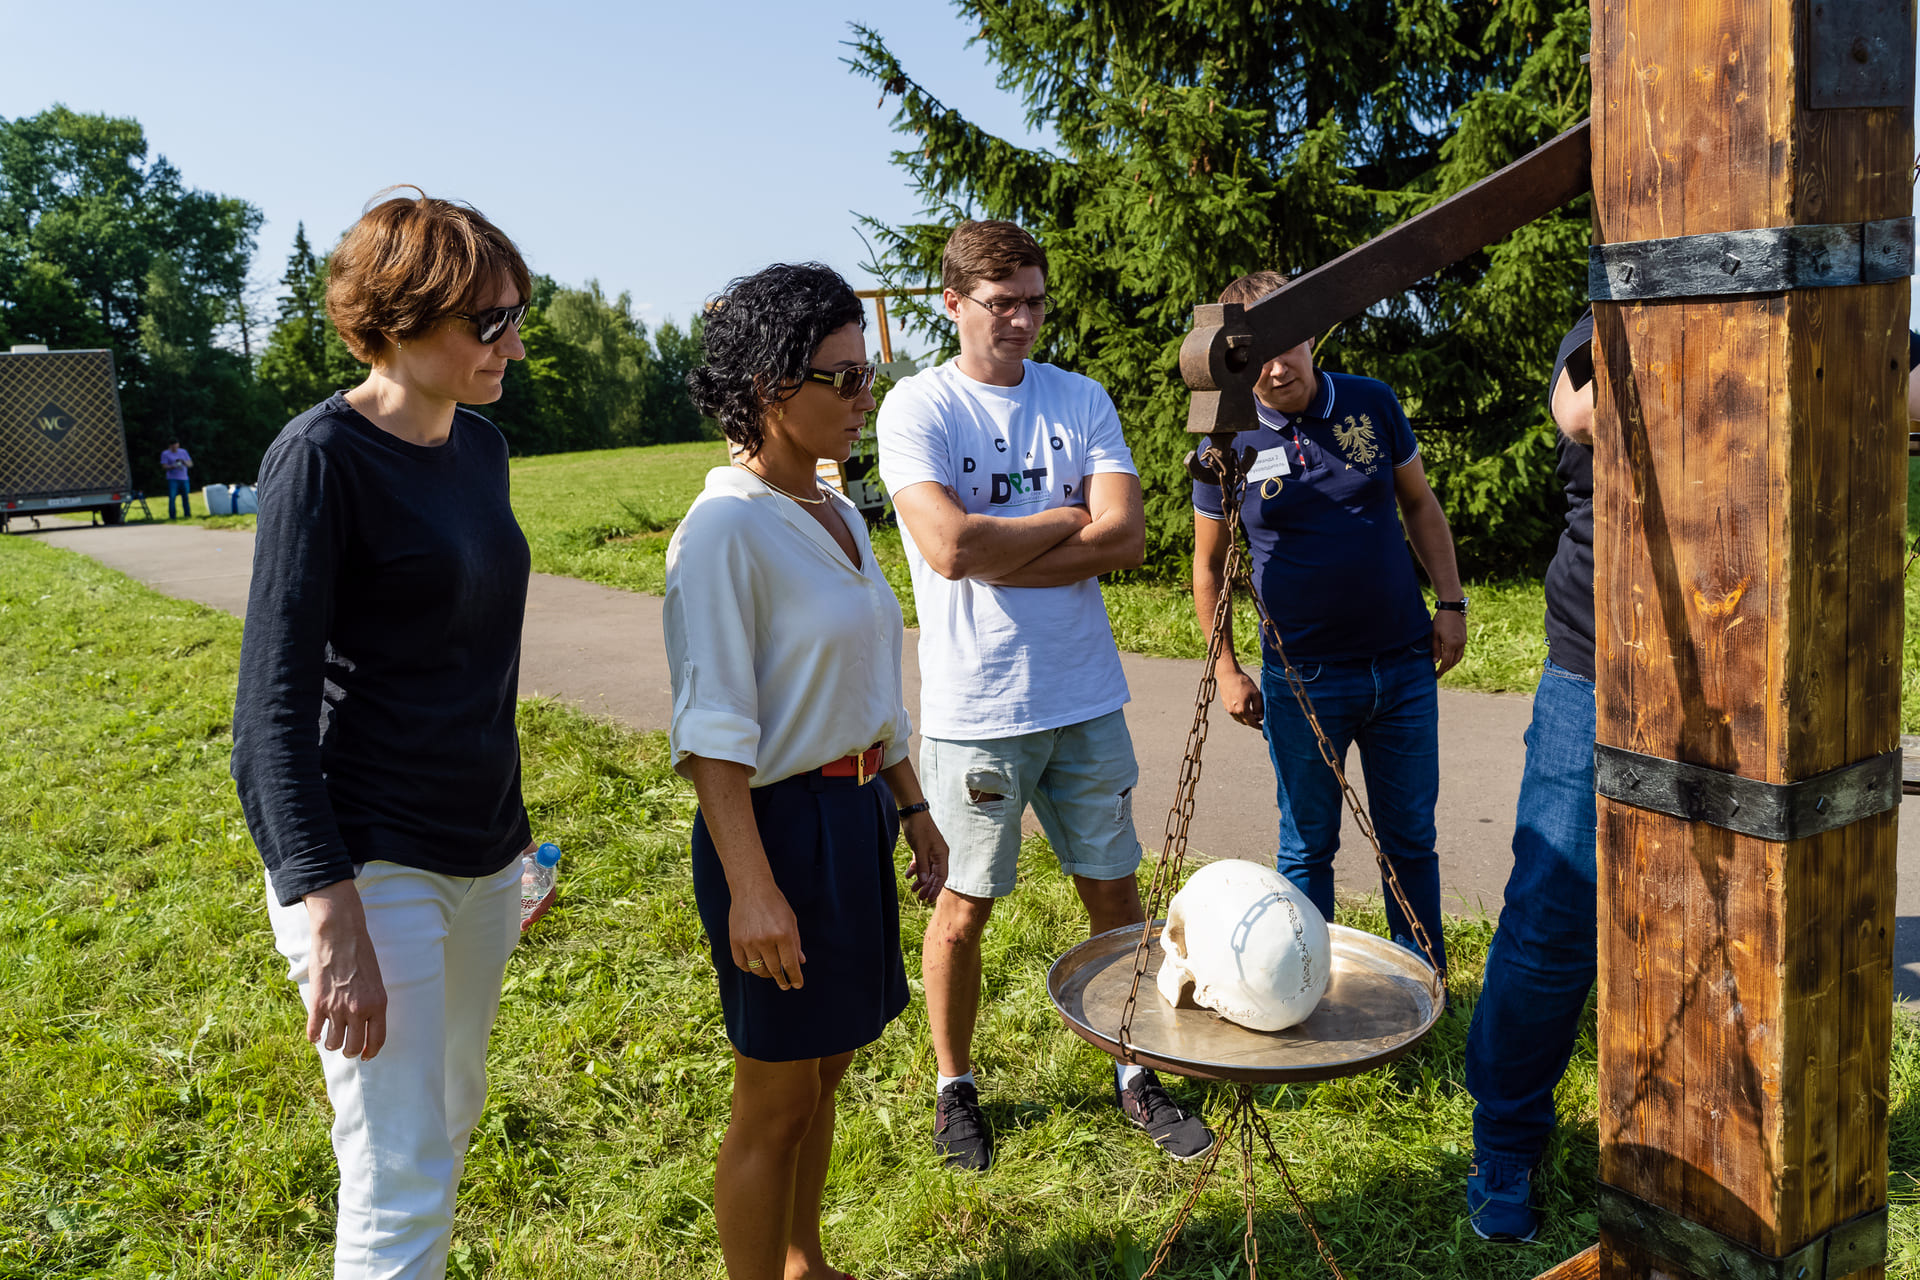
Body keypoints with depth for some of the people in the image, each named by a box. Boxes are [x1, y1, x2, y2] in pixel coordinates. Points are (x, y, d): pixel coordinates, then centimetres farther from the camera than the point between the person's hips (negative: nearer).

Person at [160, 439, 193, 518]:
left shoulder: (183, 452, 13)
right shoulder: (165, 453, 4)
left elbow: (190, 464, 11)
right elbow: (164, 466, -4)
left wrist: (184, 462, -11)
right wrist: (174, 466, -22)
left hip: (183, 479, 3)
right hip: (172, 479, -3)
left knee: (186, 497, 3)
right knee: (172, 498, -8)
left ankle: (188, 515, 12)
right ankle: (172, 517, -4)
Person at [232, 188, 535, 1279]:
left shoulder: (481, 447, 7)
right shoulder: (323, 457, -14)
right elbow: (275, 705, -17)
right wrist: (330, 914, -24)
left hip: (482, 851, 8)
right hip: (370, 861, -7)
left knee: (452, 1118, 20)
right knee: (403, 1189, -3)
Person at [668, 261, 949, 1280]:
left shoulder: (839, 516, 9)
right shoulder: (725, 529, -17)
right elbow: (713, 729, -20)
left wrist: (912, 808, 18)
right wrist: (750, 886, -24)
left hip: (855, 814, 9)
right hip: (778, 824, -8)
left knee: (824, 1070, 21)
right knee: (774, 1102, 6)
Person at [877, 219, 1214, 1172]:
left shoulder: (1082, 401, 5)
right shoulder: (917, 408, -6)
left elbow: (1125, 537, -7)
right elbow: (950, 547, -21)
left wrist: (996, 553, -14)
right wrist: (1067, 520, -9)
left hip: (1085, 697, 4)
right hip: (974, 708, -3)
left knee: (1113, 890, 12)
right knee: (965, 907, 9)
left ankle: (1135, 1074, 30)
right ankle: (954, 1086, 29)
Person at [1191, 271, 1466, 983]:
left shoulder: (1373, 404, 1)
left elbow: (1420, 504, 13)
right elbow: (1208, 565, 4)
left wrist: (1451, 603, 5)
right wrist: (1226, 670, 1)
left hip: (1404, 664, 2)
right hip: (1302, 678, -2)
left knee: (1411, 840, 12)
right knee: (1307, 847, 9)